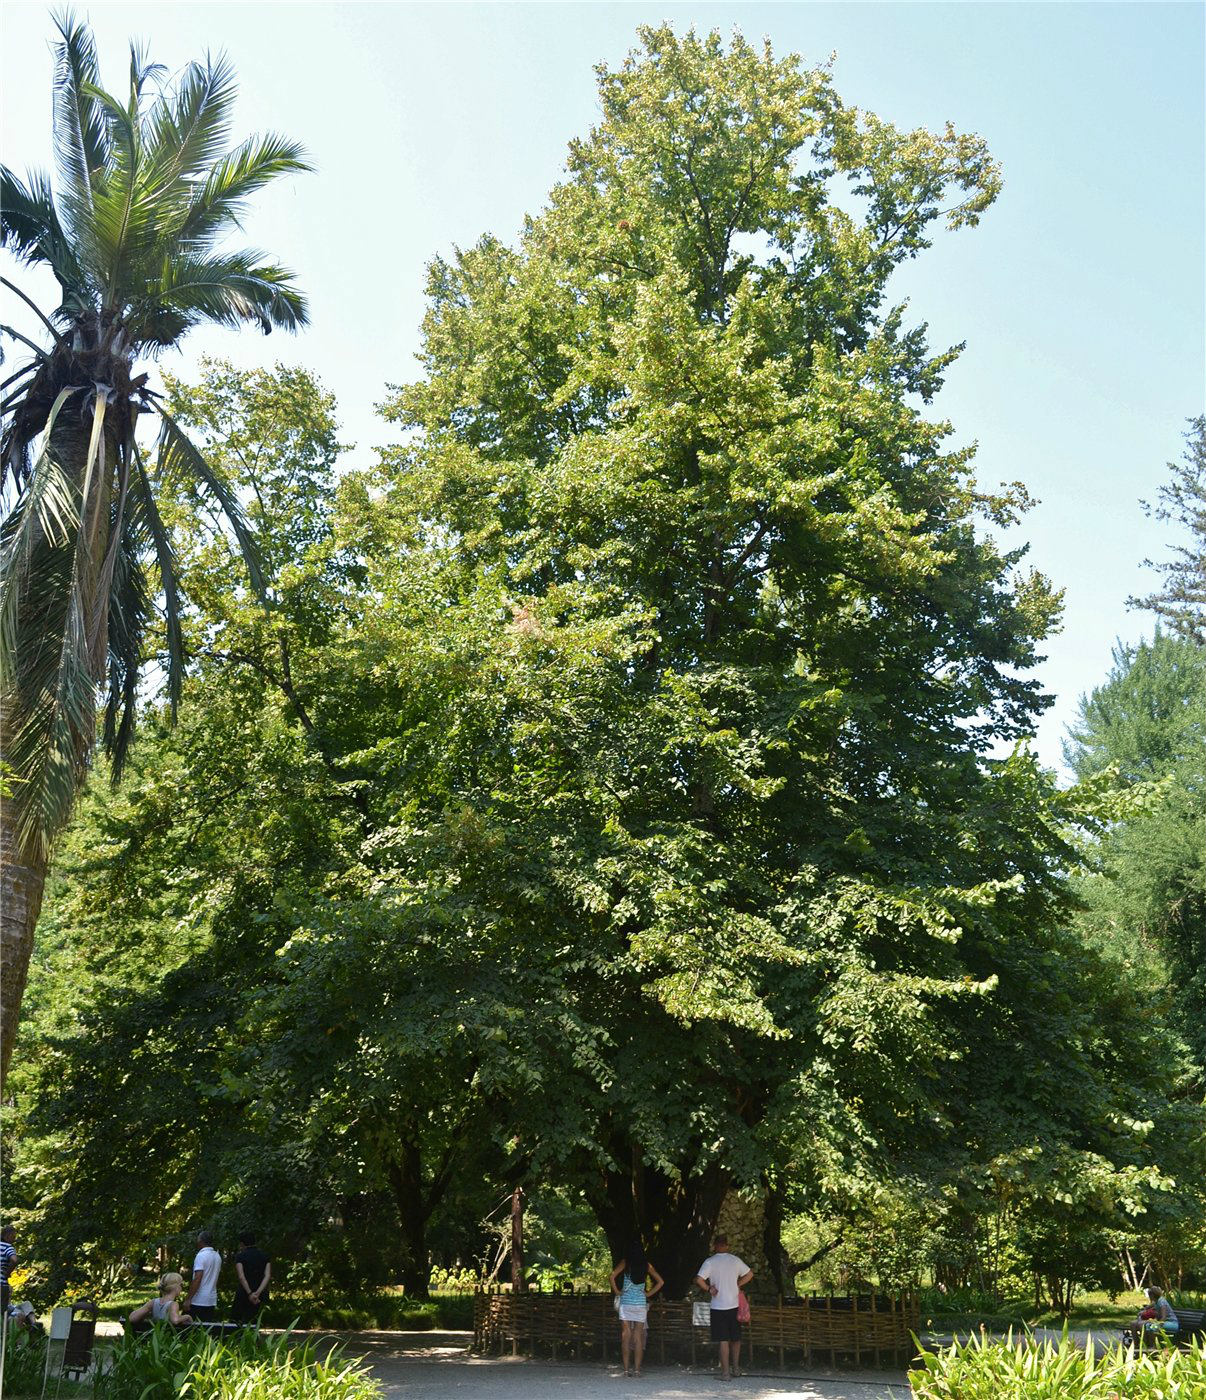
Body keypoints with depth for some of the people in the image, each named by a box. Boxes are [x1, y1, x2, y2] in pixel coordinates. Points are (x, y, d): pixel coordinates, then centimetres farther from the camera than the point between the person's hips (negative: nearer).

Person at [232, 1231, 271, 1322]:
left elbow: (241, 1277, -17)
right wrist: (258, 1293, -15)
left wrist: (250, 1293, -22)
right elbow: (268, 1276, -6)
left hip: (244, 1294, -4)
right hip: (261, 1296, 4)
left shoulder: (240, 1256, -3)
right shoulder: (265, 1256, 8)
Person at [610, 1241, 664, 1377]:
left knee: (626, 1336, 3)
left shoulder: (625, 1262, -1)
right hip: (641, 1303, 1)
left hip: (626, 1302, -1)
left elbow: (613, 1276, -12)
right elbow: (661, 1282, 4)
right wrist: (648, 1293, 9)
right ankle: (637, 1369, 2)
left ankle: (627, 1368, 1)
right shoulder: (646, 1265, 4)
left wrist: (617, 1291, 1)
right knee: (638, 1337, 5)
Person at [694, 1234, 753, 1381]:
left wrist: (709, 1289, -5)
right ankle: (736, 1368, 25)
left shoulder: (710, 1261, -9)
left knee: (723, 1340, 0)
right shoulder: (735, 1260, 2)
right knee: (736, 1338, 18)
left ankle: (725, 1372, 0)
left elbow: (699, 1279, -19)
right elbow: (750, 1274, 11)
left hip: (718, 1306, -3)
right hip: (734, 1305, 3)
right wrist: (737, 1285, 12)